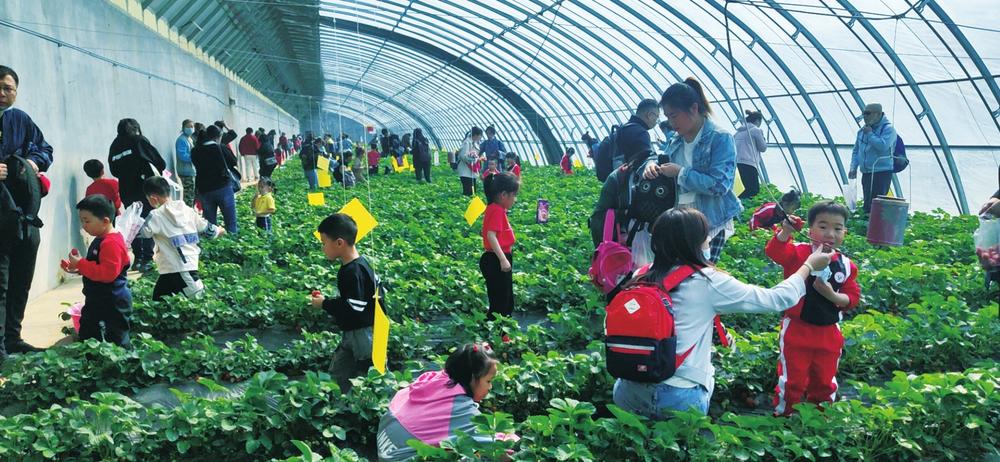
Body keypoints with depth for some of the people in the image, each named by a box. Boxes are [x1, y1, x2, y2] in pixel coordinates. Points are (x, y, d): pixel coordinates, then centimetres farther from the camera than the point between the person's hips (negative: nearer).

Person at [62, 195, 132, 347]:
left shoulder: (112, 243, -23)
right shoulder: (101, 240, 11)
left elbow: (107, 273, -31)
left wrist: (80, 264, -26)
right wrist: (78, 268, 8)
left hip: (112, 305, -11)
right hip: (98, 302, 11)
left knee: (115, 341, -4)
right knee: (87, 337, 21)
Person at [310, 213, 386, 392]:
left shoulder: (352, 272, -24)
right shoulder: (361, 263, 5)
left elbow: (354, 309, -27)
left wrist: (325, 304, -14)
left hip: (362, 335, -10)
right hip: (353, 334, 10)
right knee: (337, 374, 15)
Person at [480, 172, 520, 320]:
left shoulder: (497, 208, 13)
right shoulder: (497, 210, -17)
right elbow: (491, 235, -29)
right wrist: (503, 259, -32)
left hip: (498, 260, 11)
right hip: (496, 262, -11)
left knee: (507, 304, 18)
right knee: (499, 305, -6)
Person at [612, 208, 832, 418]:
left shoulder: (643, 276, 5)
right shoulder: (707, 282, -6)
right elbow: (777, 299, 2)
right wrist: (809, 265, 18)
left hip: (628, 395, 3)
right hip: (678, 397, -3)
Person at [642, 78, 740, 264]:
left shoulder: (720, 139, -12)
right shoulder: (677, 141, 9)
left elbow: (720, 185, -22)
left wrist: (680, 172, -20)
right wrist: (652, 164, 0)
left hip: (711, 224, -7)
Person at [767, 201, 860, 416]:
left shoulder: (846, 265, -1)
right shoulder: (799, 253, -12)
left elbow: (853, 297, 1)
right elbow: (774, 251, -31)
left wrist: (832, 295, -18)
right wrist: (786, 232, -50)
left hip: (829, 333, 4)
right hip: (797, 330, -4)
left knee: (825, 381, 20)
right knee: (792, 379, 8)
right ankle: (783, 413, 27)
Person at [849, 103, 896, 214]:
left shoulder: (888, 129, -8)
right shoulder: (862, 130, 14)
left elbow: (883, 146, -26)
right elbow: (856, 151, 21)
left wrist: (870, 134, -15)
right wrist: (853, 167, 10)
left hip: (881, 173, -8)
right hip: (866, 173, 8)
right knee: (867, 203, 11)